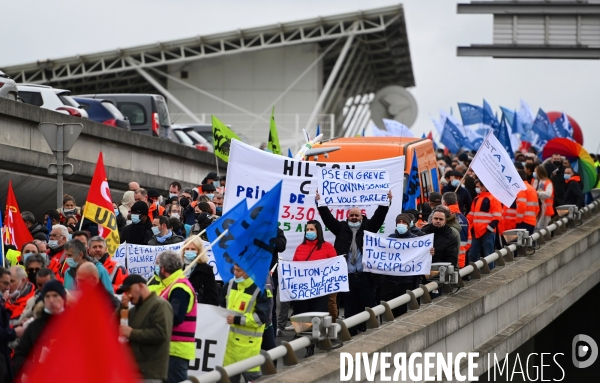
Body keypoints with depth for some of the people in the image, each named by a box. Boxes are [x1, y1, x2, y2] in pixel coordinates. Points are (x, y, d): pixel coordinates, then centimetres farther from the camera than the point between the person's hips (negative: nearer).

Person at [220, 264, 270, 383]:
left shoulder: (259, 290, -14)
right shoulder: (230, 284, 8)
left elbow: (262, 317, -19)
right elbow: (222, 305, 23)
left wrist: (238, 320, -21)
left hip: (248, 341, -7)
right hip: (230, 337, 7)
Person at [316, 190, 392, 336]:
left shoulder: (368, 227, 10)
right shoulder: (341, 228, 12)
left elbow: (379, 216, 0)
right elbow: (328, 217, 5)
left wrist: (386, 202, -12)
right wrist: (320, 204, -5)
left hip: (365, 277, -1)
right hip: (347, 277, 1)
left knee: (368, 309, 1)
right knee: (350, 310, 6)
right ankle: (351, 335, 11)